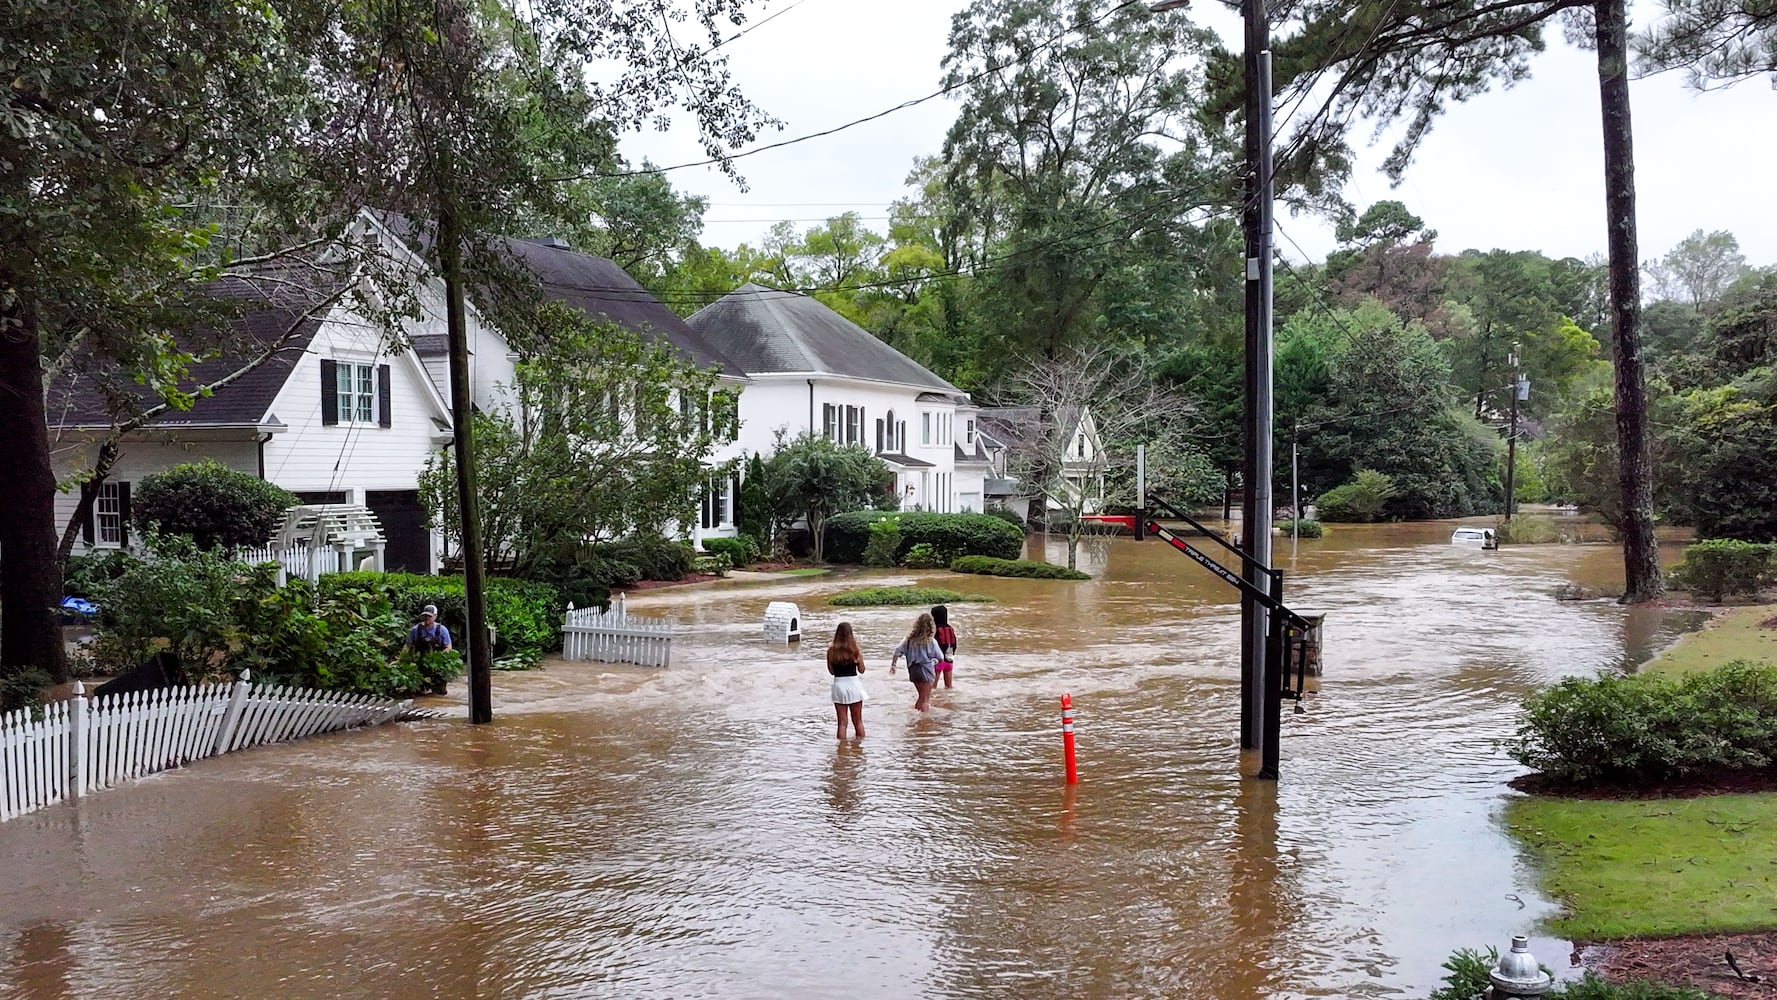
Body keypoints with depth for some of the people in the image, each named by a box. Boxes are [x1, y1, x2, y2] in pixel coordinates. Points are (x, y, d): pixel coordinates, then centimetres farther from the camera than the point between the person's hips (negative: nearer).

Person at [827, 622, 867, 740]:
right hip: (853, 683, -1)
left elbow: (831, 671, 5)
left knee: (842, 723, 7)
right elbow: (861, 670, 2)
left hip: (838, 685, 1)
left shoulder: (831, 650, -4)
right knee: (858, 722, 13)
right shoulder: (855, 650, -8)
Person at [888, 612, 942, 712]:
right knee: (925, 700, 4)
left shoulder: (909, 639, -1)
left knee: (921, 696, 23)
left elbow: (898, 651, -3)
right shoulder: (931, 641, -13)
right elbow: (940, 657, -5)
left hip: (913, 670, 5)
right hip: (926, 671, -5)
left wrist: (893, 664, 5)